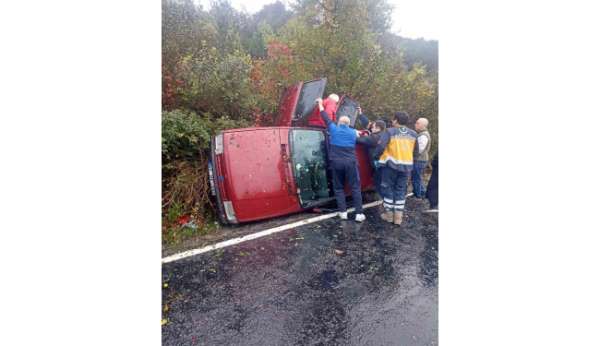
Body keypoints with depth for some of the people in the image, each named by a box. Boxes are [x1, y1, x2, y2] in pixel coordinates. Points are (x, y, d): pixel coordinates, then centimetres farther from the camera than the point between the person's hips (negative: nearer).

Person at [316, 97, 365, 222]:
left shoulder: (334, 129, 3)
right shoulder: (353, 132, 8)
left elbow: (325, 117, 14)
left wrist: (320, 103, 27)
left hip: (336, 162, 0)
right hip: (350, 163, 0)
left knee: (338, 188, 11)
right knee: (355, 188, 4)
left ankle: (343, 212, 7)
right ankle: (359, 214, 3)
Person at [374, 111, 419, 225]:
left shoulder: (390, 131, -7)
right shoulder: (413, 134, 9)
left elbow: (380, 146, -18)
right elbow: (416, 152, 13)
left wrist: (377, 155, 0)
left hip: (391, 164, -4)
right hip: (407, 165, 4)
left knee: (388, 188, 10)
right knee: (401, 190, 12)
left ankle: (389, 214, 16)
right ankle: (398, 217, 14)